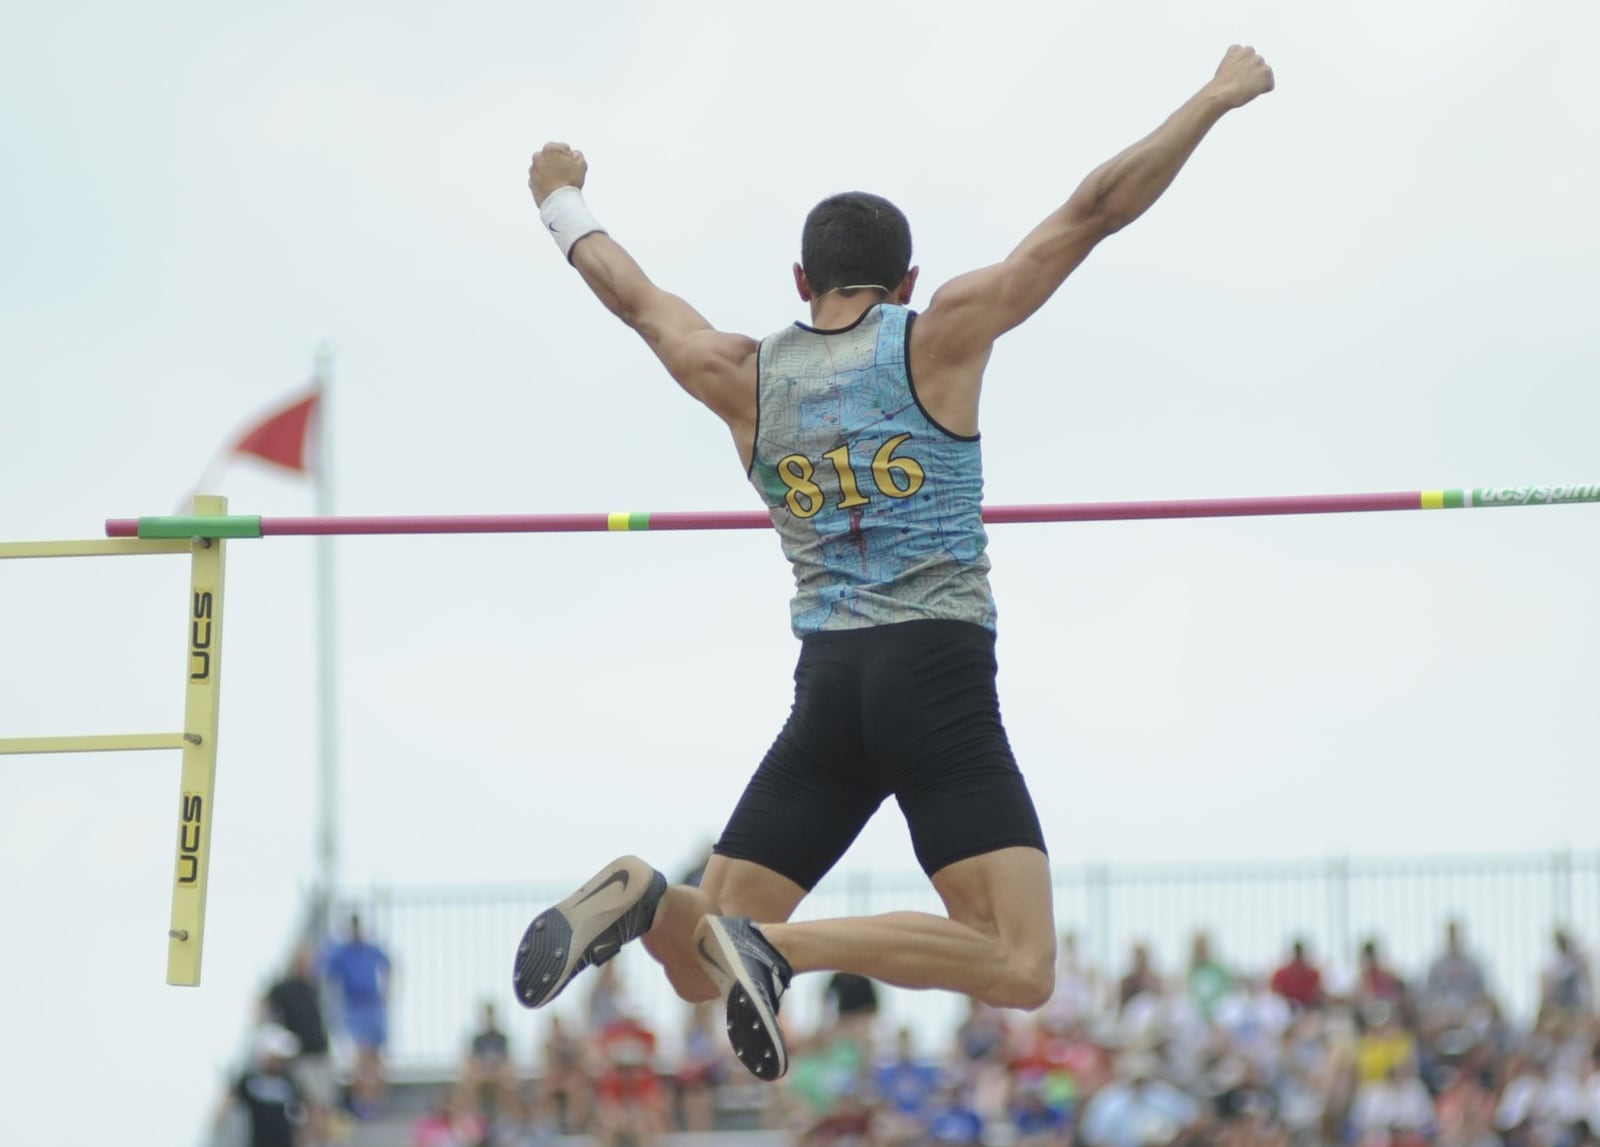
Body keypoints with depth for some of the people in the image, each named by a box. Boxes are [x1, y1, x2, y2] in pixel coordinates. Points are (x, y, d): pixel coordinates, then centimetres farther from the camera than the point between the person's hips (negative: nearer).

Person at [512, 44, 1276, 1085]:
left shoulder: (745, 379, 12)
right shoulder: (939, 337, 2)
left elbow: (632, 293, 30)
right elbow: (1094, 211, 3)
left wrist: (564, 205, 49)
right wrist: (1218, 99, 11)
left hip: (826, 688, 4)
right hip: (940, 678, -4)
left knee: (703, 967, 10)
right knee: (1020, 969, -13)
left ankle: (644, 900, -26)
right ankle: (779, 946, -33)